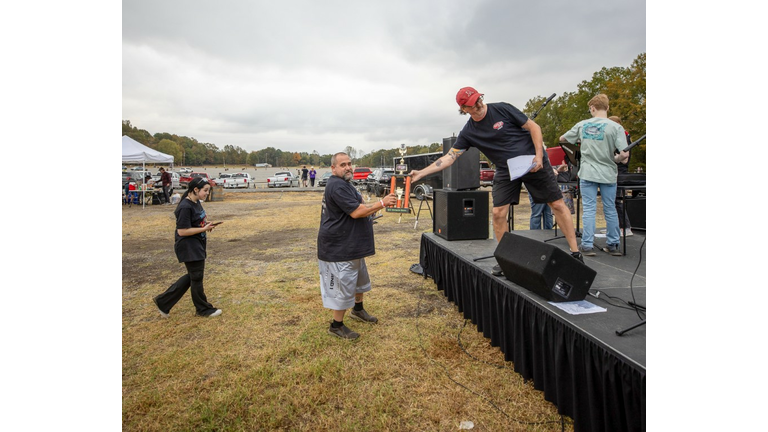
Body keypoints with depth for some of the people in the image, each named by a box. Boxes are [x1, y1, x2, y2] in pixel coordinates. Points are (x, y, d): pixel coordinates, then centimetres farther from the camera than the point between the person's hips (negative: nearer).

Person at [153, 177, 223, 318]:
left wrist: (206, 224, 3)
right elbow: (182, 231, -22)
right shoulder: (185, 207, -21)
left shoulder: (196, 203, 7)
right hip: (189, 247, -10)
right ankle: (203, 309, 22)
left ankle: (163, 302, 26)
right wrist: (204, 229, -21)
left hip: (197, 245, 10)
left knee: (192, 276, 18)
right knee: (196, 277, 5)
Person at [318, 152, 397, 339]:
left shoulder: (344, 183, 15)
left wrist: (376, 205, 7)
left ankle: (358, 309, 46)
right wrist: (382, 203, -22)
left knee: (359, 277, 25)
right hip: (339, 248, -11)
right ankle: (337, 326, 14)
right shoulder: (337, 186, -21)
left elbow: (357, 208, 23)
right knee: (343, 285, -2)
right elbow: (356, 212, -26)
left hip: (352, 245, 11)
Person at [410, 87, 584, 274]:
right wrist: (421, 173, -15)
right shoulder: (468, 132, -5)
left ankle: (575, 253, 13)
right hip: (506, 171, 2)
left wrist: (539, 156, -17)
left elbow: (533, 127, -7)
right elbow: (449, 157, -7)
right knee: (498, 213, -7)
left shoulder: (502, 109, -12)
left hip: (533, 163, -2)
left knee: (557, 205, 0)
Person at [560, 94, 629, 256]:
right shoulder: (616, 127, -7)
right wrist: (616, 158, 7)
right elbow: (625, 154, -15)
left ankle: (587, 245, 3)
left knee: (589, 209, 4)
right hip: (608, 174, 0)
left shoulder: (582, 125, 0)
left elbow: (562, 139, 14)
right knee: (610, 210, 10)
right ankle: (613, 245, 20)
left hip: (587, 174, 1)